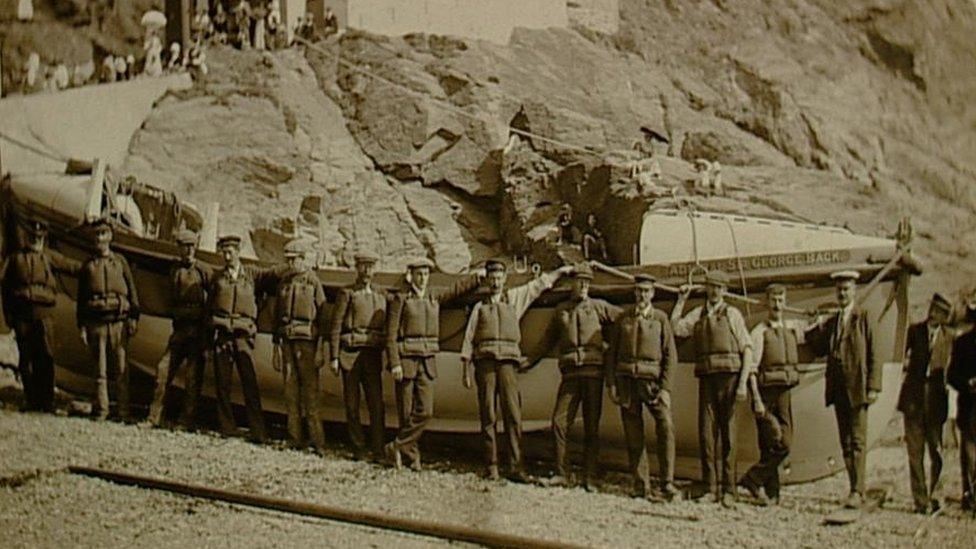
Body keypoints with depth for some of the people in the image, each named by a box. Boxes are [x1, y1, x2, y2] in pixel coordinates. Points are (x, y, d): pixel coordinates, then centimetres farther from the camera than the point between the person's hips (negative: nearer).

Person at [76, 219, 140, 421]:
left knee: (122, 368, -4)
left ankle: (124, 411, -2)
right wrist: (82, 326, 6)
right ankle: (101, 410, 5)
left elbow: (132, 291, 11)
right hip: (96, 322, 1)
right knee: (100, 369, 1)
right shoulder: (87, 266, 13)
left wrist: (133, 318, 2)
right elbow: (81, 298, 13)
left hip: (118, 321, -1)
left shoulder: (120, 261, 11)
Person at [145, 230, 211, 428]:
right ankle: (154, 417, 4)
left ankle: (186, 422, 3)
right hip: (180, 328, 4)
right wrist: (178, 313, 5)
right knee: (164, 369, -2)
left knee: (193, 377, -2)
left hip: (199, 330, -4)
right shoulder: (174, 271, 13)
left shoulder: (204, 271, -2)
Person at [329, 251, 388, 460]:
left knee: (376, 404, -5)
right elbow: (335, 327, -2)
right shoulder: (347, 294, 2)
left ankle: (378, 450, -3)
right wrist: (334, 357, -8)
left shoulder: (381, 295, 13)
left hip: (373, 355, 3)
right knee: (352, 405, 3)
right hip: (350, 354, -2)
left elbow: (387, 327, 17)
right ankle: (358, 448, 11)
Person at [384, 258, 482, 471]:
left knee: (425, 411, -7)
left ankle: (396, 448, 0)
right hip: (406, 360, -4)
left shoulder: (434, 297, 10)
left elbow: (458, 288, 24)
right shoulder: (400, 299, -3)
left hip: (428, 360, 4)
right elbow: (391, 334, -7)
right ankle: (413, 455, 11)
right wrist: (394, 364, -14)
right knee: (407, 413, 0)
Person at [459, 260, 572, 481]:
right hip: (484, 361, 0)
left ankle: (516, 467, -10)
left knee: (513, 414, -9)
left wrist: (562, 270, 35)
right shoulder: (479, 307, 16)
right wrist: (466, 370, 7)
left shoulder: (515, 298, 18)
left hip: (507, 361, 0)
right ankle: (491, 466, 1)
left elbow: (539, 284, 29)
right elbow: (468, 339, 13)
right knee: (488, 416, -2)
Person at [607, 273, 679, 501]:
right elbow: (612, 353, 12)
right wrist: (611, 384, 2)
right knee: (633, 434, 1)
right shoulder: (623, 319, 11)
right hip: (627, 381, 2)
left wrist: (665, 387, -6)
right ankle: (640, 484, 7)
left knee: (666, 426, -18)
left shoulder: (660, 318, 6)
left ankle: (667, 483, -15)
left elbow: (671, 355, 3)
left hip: (653, 380, -2)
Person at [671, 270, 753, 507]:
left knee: (728, 434, 0)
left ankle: (728, 490, 4)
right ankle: (711, 488, 8)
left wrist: (743, 382, -8)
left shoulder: (733, 314, 6)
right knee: (707, 433, 0)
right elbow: (675, 327, 0)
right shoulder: (697, 315, 15)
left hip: (729, 376, -3)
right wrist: (681, 300, 1)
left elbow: (747, 349, 1)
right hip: (707, 379, 3)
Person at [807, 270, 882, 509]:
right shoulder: (831, 322, 17)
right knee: (845, 442, 8)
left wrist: (873, 387, -11)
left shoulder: (864, 318, 0)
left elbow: (874, 355, -4)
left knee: (858, 441, -9)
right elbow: (819, 350, 15)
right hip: (838, 389, 6)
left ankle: (857, 491, -11)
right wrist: (815, 329, 0)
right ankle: (855, 488, 13)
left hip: (857, 388, -6)